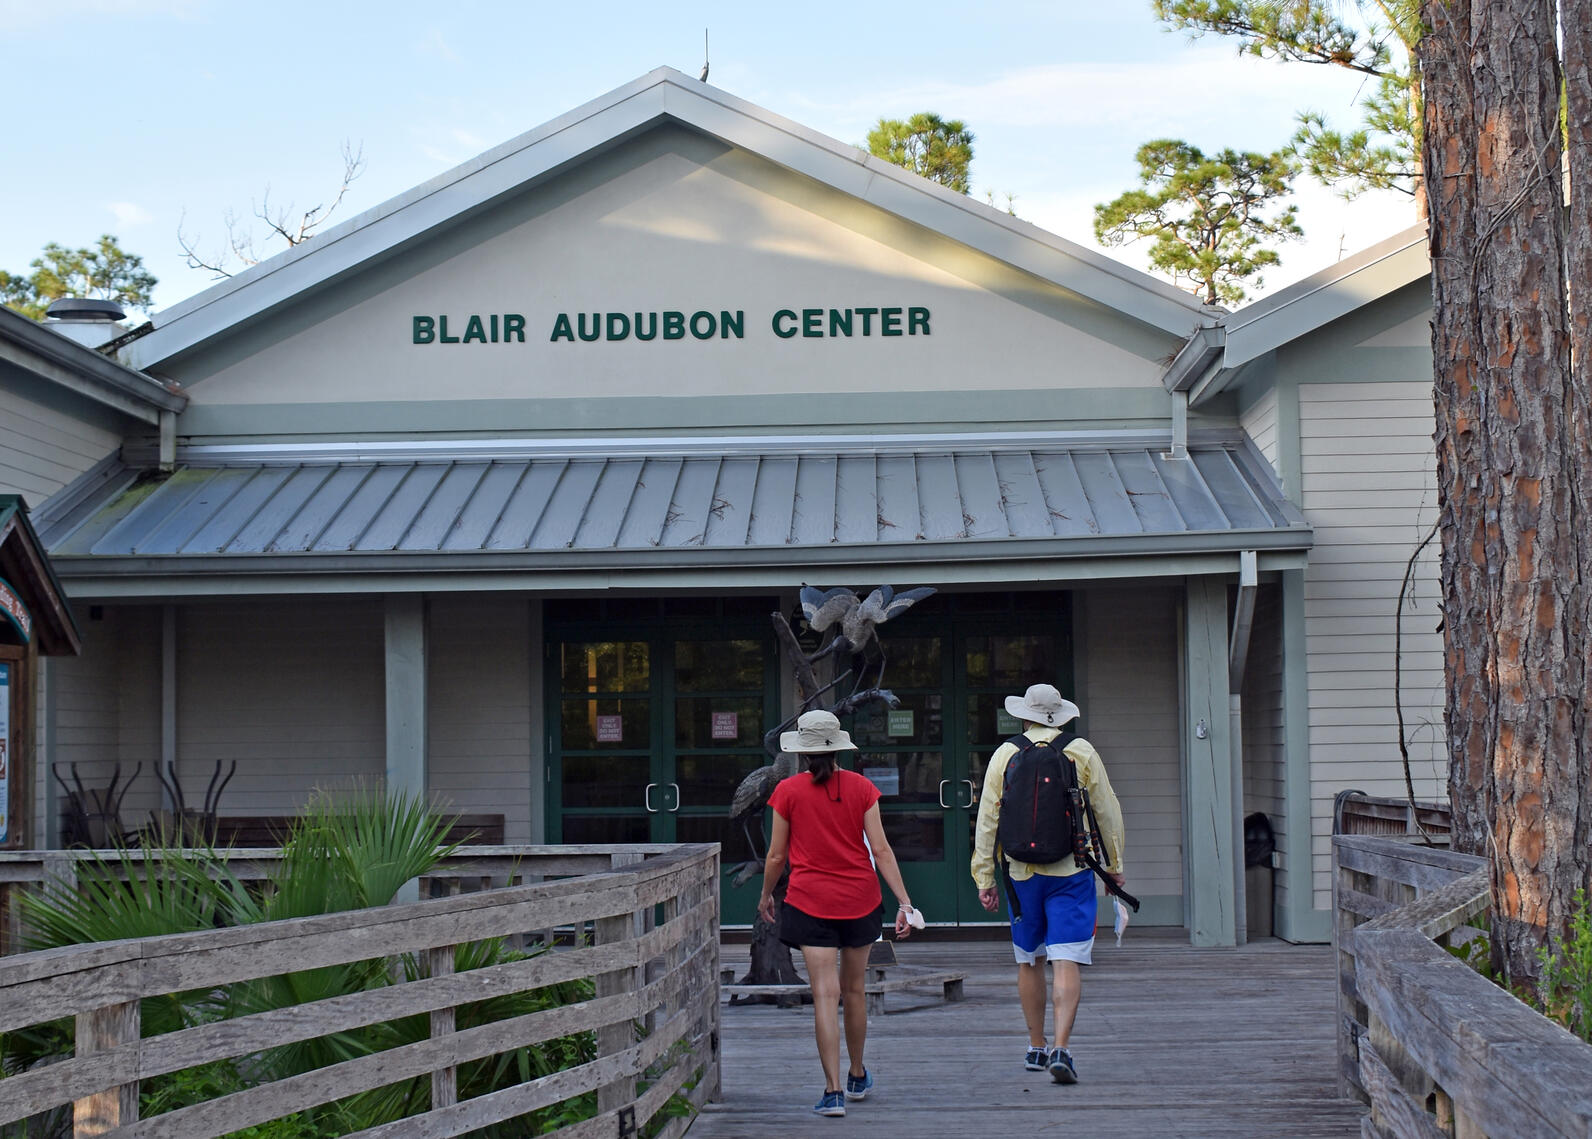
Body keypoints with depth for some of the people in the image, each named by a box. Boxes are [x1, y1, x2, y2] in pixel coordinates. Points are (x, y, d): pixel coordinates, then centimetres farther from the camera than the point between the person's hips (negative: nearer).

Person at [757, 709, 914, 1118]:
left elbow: (776, 856, 2)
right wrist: (904, 901, -3)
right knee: (854, 990, 17)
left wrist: (766, 895, 19)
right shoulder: (861, 787, 0)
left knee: (825, 995, -6)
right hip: (860, 900, 2)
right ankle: (857, 1077, 32)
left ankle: (833, 1091, -12)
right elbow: (881, 849, -4)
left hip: (810, 902, -2)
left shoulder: (788, 791, -4)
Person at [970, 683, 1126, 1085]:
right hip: (1071, 871, -2)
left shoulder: (1005, 755, 3)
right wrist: (1114, 864, 14)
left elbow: (987, 820, 2)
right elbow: (1107, 812, 3)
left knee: (1028, 961, 15)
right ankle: (1061, 1048, -18)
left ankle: (1036, 1048, 22)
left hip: (1022, 872, 2)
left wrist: (984, 877, 6)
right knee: (1067, 963, -5)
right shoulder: (1082, 752, 1)